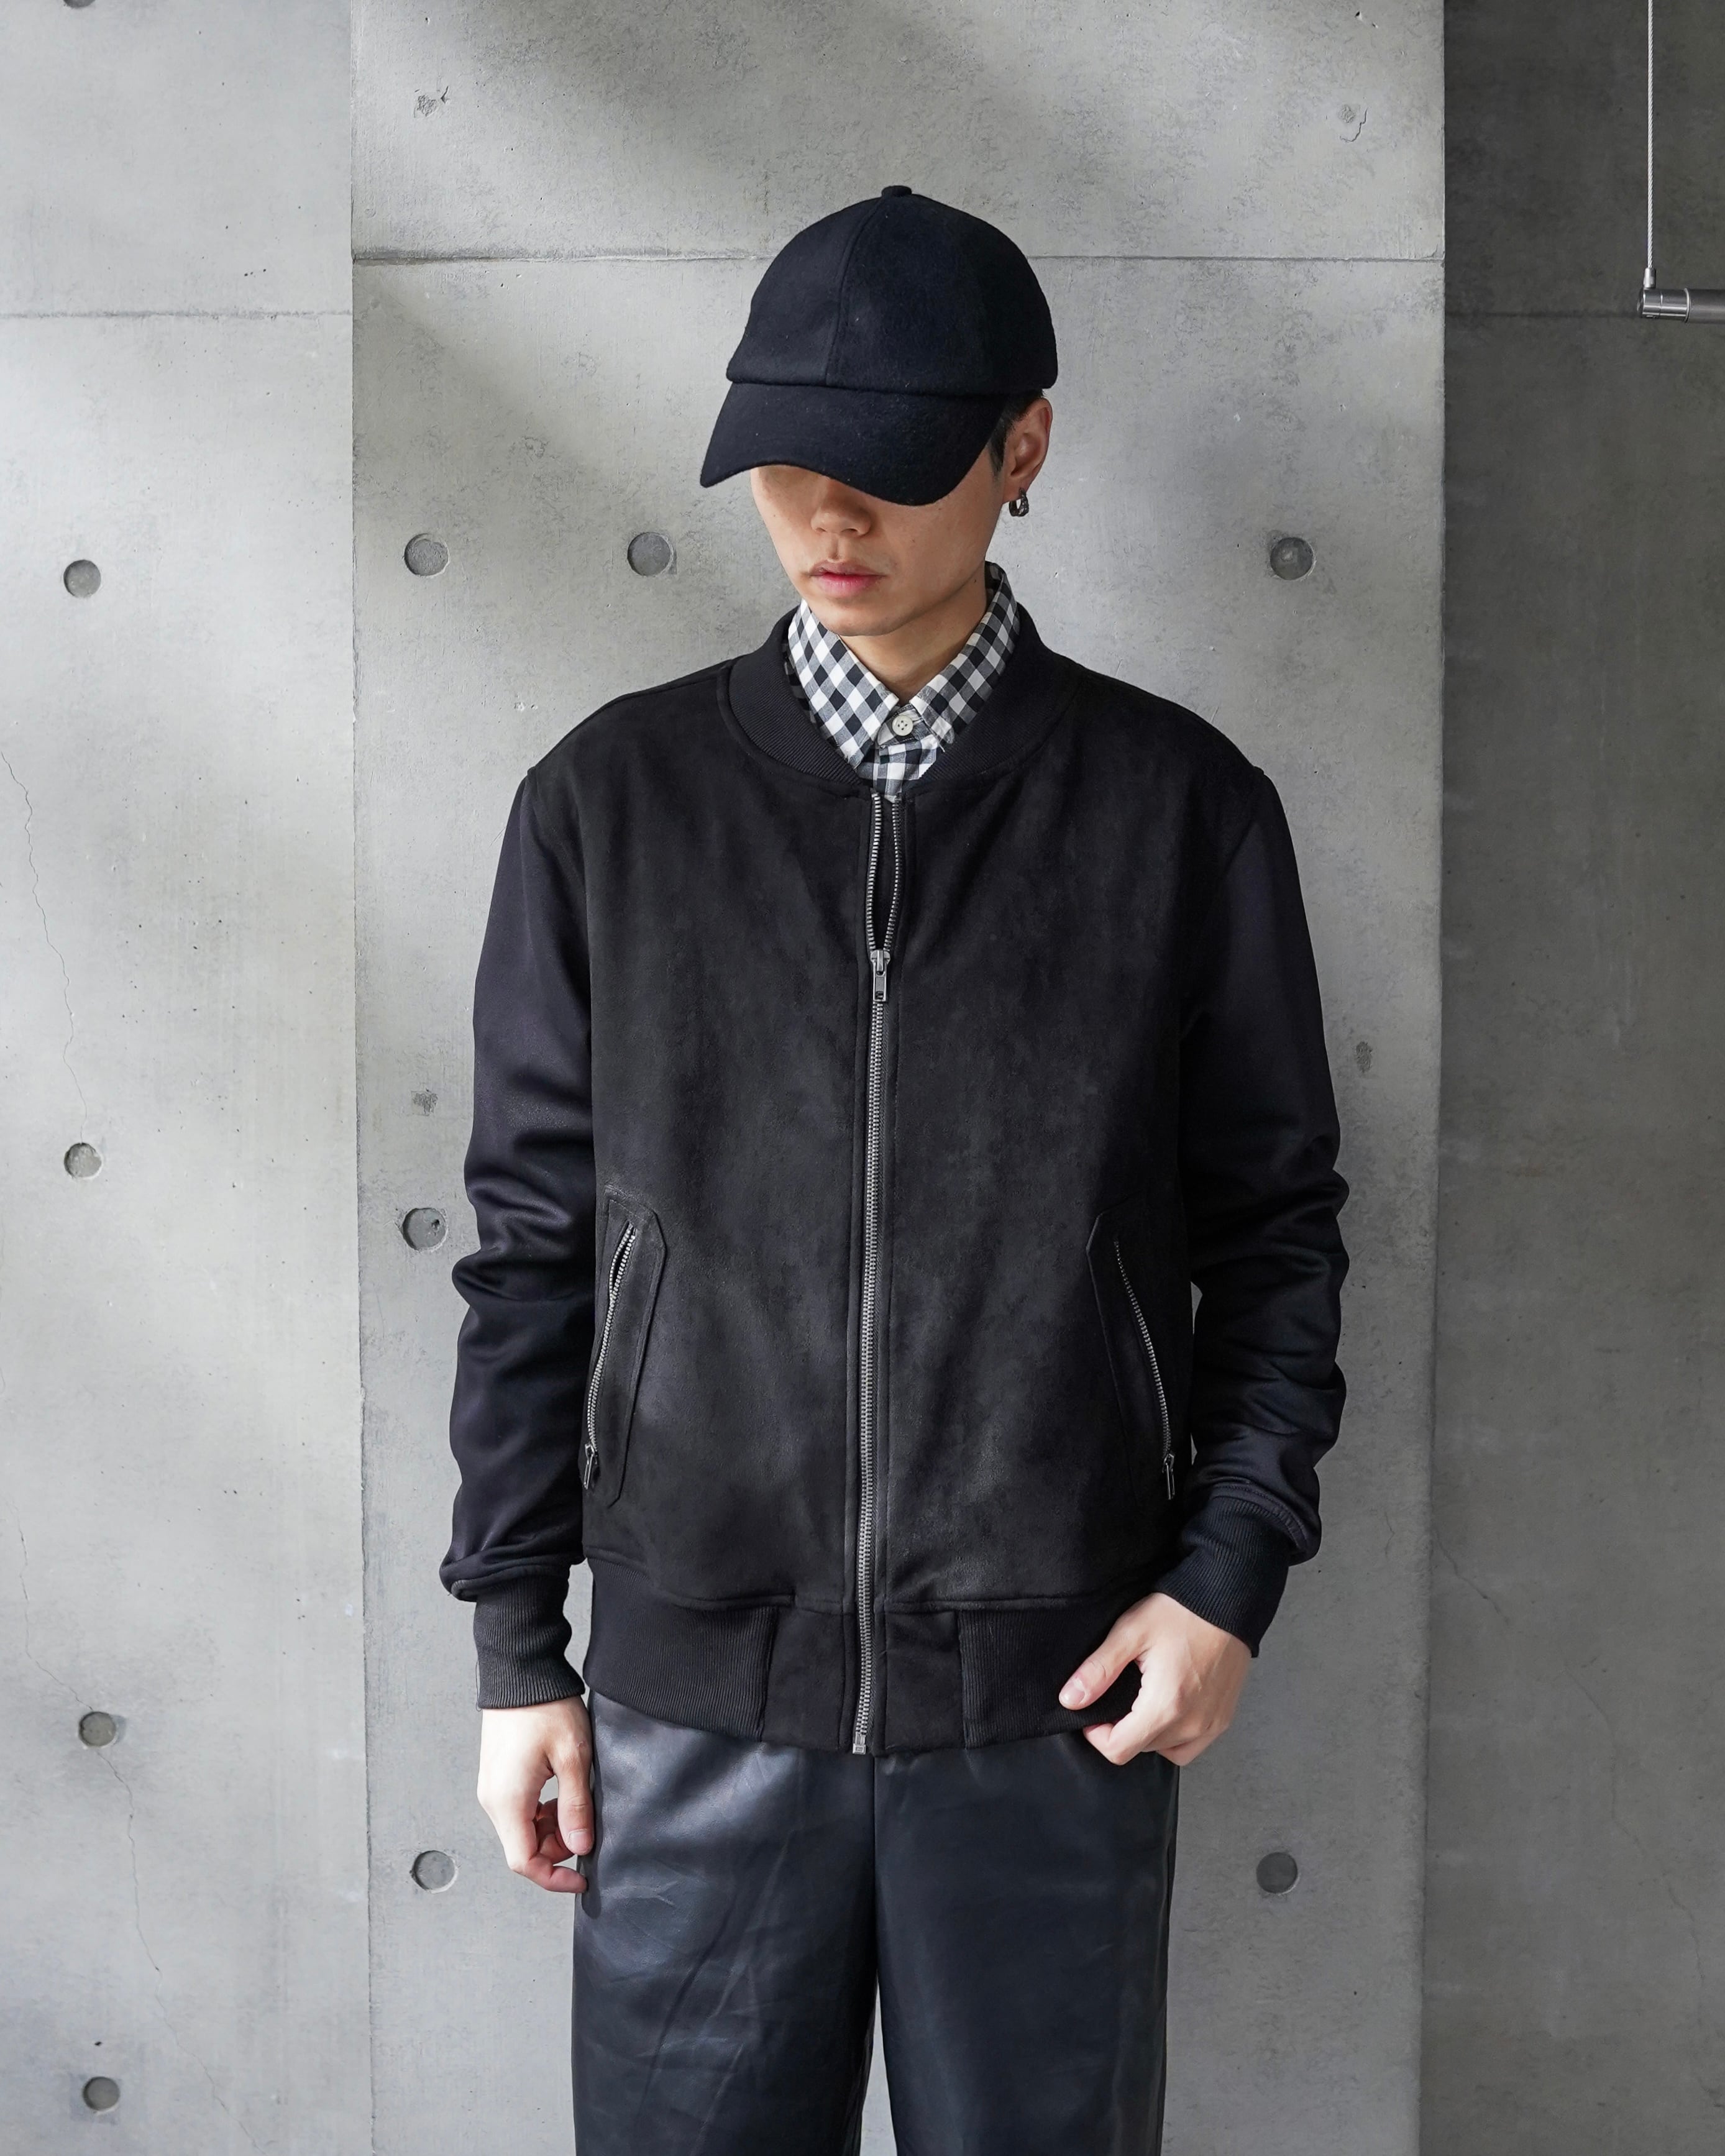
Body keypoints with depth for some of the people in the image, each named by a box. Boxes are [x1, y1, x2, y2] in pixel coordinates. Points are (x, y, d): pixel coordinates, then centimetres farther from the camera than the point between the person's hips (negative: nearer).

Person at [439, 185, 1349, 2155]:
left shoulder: (1179, 806, 0)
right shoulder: (612, 801, 2)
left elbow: (1276, 1221, 6)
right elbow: (533, 1238, 5)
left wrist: (1232, 1567, -4)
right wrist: (515, 1646, 4)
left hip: (1059, 1696, 0)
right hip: (697, 1695, 1)